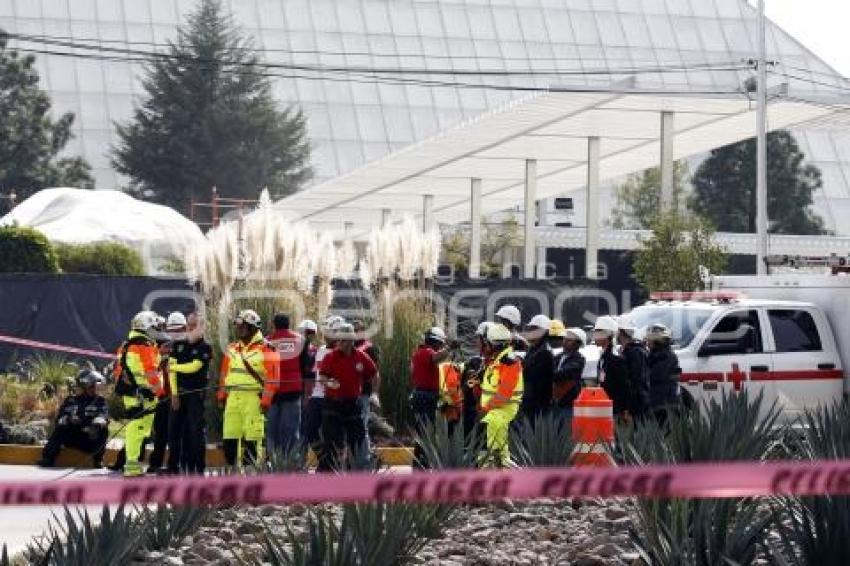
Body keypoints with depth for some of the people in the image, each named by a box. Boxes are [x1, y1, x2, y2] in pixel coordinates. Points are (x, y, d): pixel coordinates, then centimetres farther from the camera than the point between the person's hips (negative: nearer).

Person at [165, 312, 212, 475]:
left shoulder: (204, 348, -4)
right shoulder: (178, 345, 11)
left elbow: (194, 367, -14)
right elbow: (172, 369, 5)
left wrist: (174, 367, -1)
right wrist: (174, 393, -3)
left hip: (196, 394, -5)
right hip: (179, 394, 5)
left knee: (196, 431, -8)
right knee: (174, 429, 4)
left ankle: (199, 467, -6)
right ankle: (173, 467, 11)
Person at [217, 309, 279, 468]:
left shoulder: (265, 349, -5)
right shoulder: (232, 349, 16)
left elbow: (272, 378, -9)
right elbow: (225, 374, 23)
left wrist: (266, 401, -14)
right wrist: (222, 395, 17)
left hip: (253, 398, -6)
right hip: (233, 398, 6)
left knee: (251, 440, -7)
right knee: (229, 437, 5)